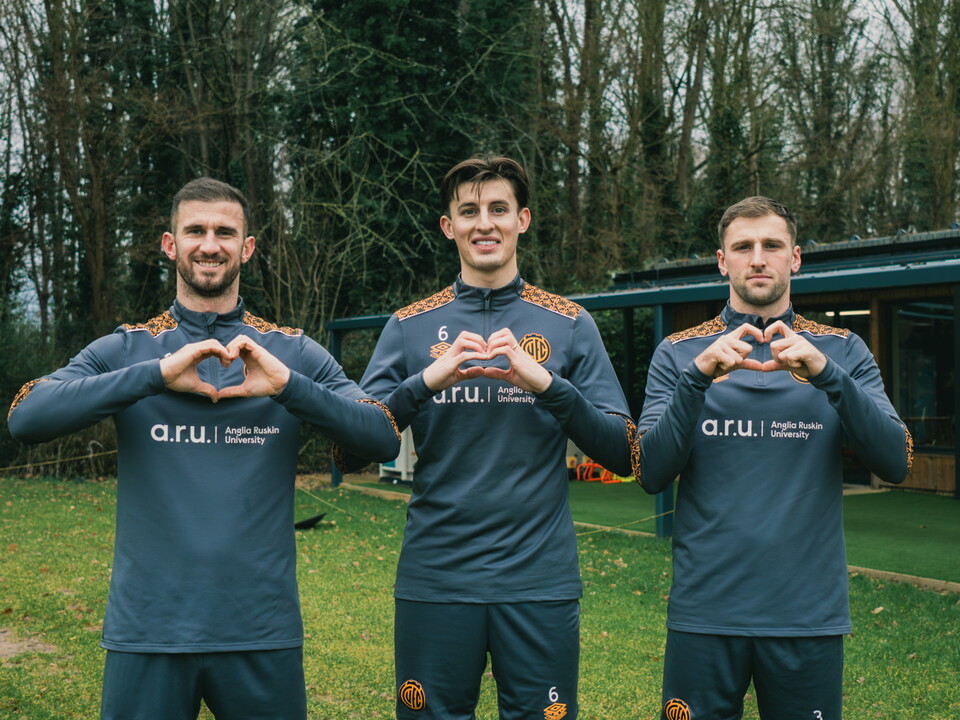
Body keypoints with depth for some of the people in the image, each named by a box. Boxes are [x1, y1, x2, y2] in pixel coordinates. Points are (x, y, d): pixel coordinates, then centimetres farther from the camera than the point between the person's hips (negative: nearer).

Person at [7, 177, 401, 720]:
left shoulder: (294, 353, 5)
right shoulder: (124, 349, 4)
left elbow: (385, 439, -4)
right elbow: (26, 418, -10)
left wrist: (288, 385, -18)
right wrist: (156, 373, -19)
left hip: (264, 633, 1)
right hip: (148, 631, 0)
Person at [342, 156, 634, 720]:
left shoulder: (569, 325, 4)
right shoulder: (410, 326, 5)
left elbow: (623, 455, -1)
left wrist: (546, 383, -15)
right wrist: (427, 381, -15)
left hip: (542, 580, 0)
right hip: (435, 579, 1)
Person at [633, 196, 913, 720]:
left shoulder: (842, 352, 5)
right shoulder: (678, 354, 3)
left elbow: (895, 464, -6)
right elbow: (651, 474, -6)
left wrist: (827, 375, -20)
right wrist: (698, 376, -19)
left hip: (810, 613, 1)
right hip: (704, 612, 0)